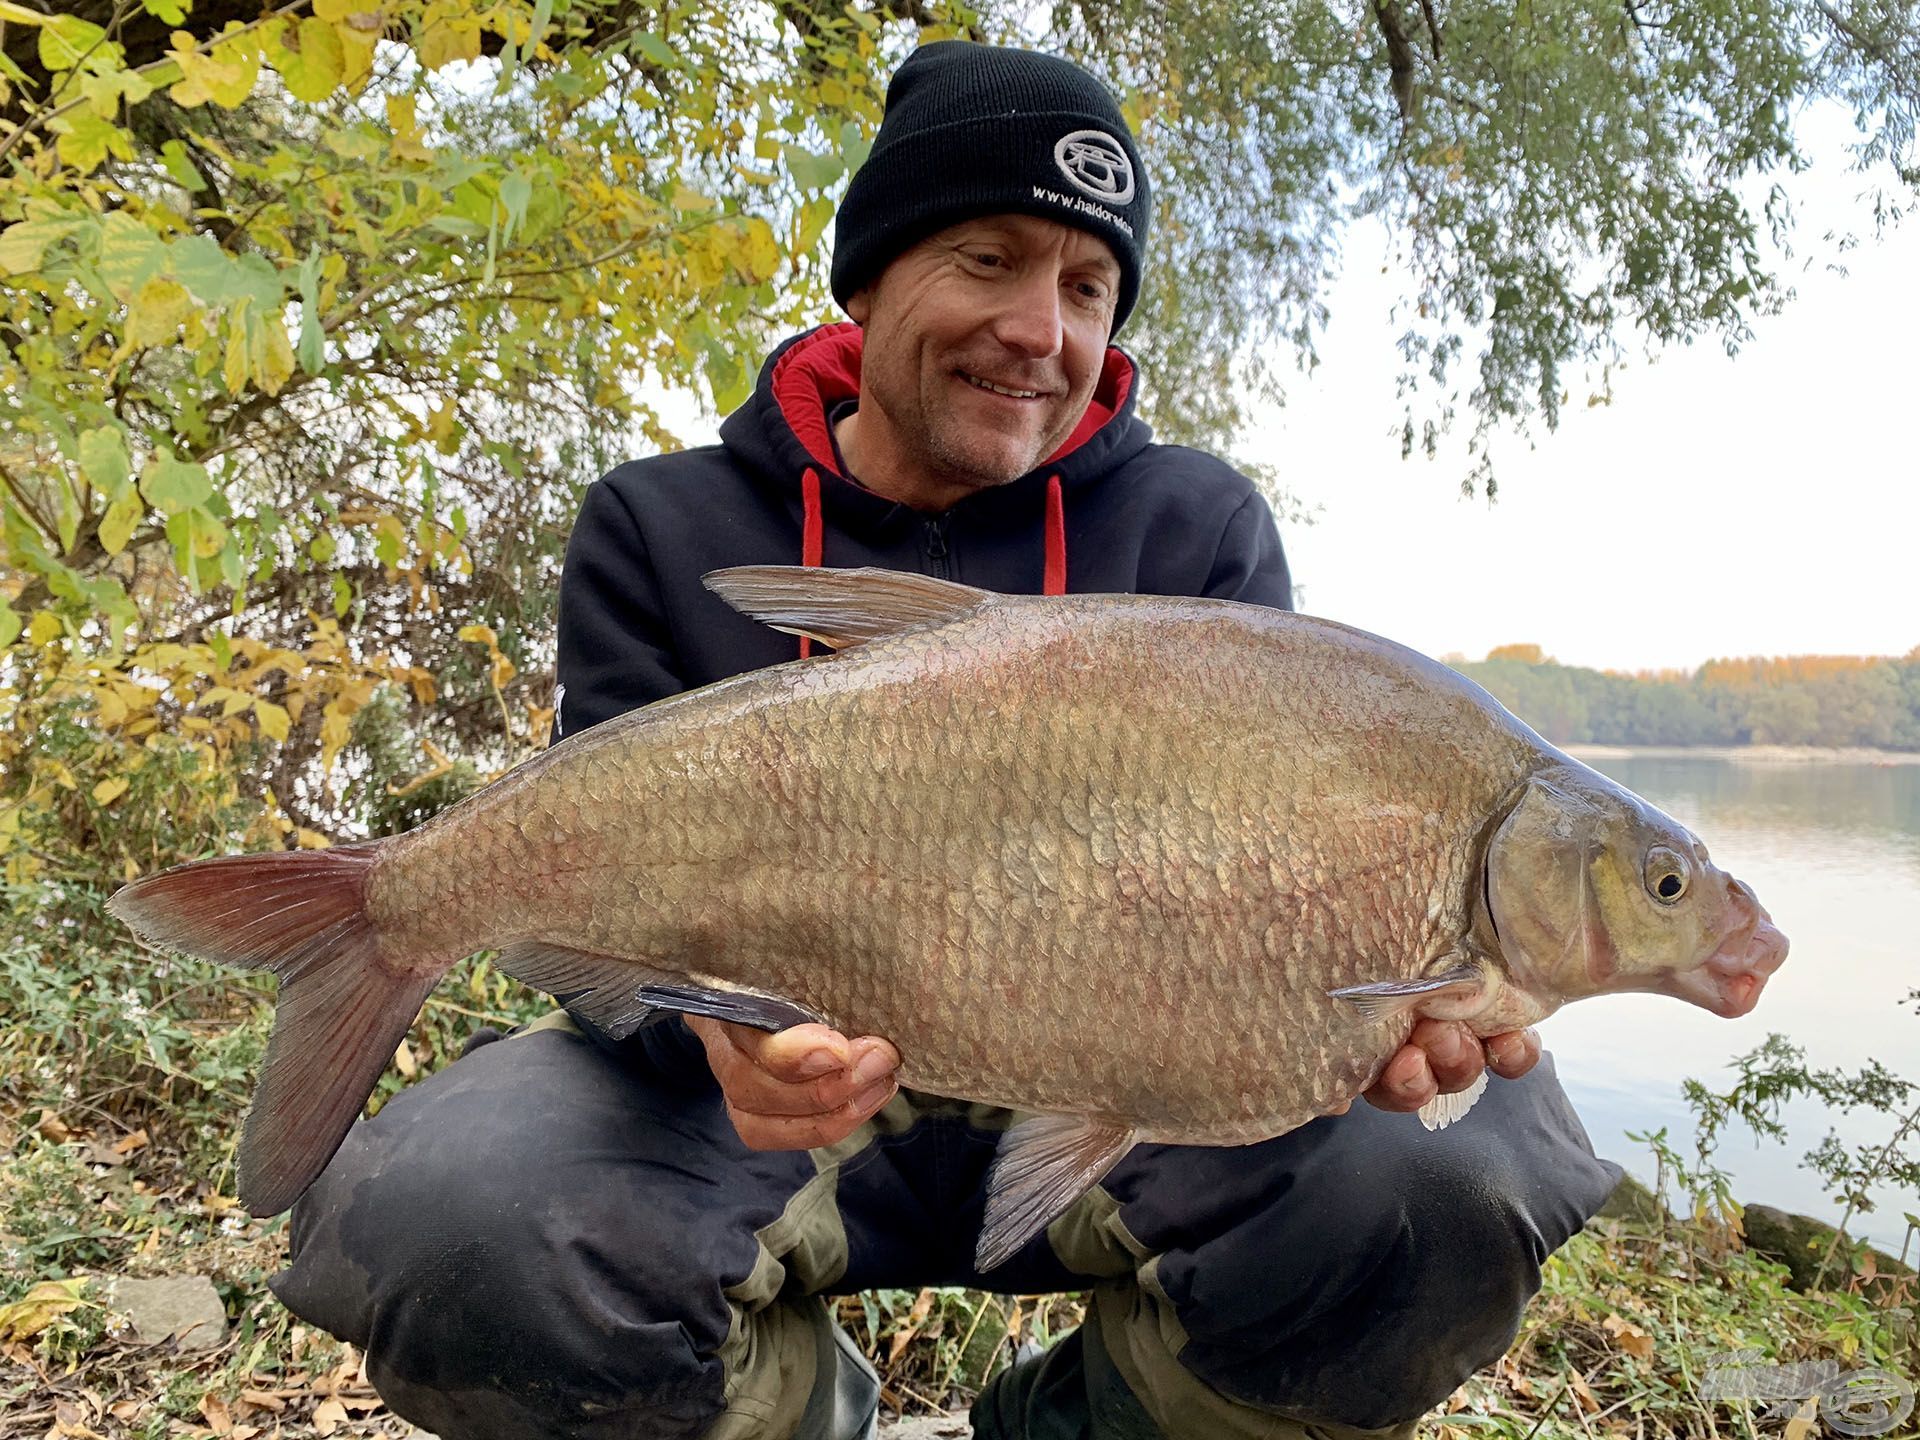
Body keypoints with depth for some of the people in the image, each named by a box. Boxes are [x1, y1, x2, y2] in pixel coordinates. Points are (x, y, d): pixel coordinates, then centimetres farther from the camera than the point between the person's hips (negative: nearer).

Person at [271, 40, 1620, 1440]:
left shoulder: (1197, 527, 2)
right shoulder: (661, 530, 0)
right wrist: (713, 1008, -31)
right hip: (789, 1081, 0)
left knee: (1451, 1166, -28)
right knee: (428, 1229, -29)